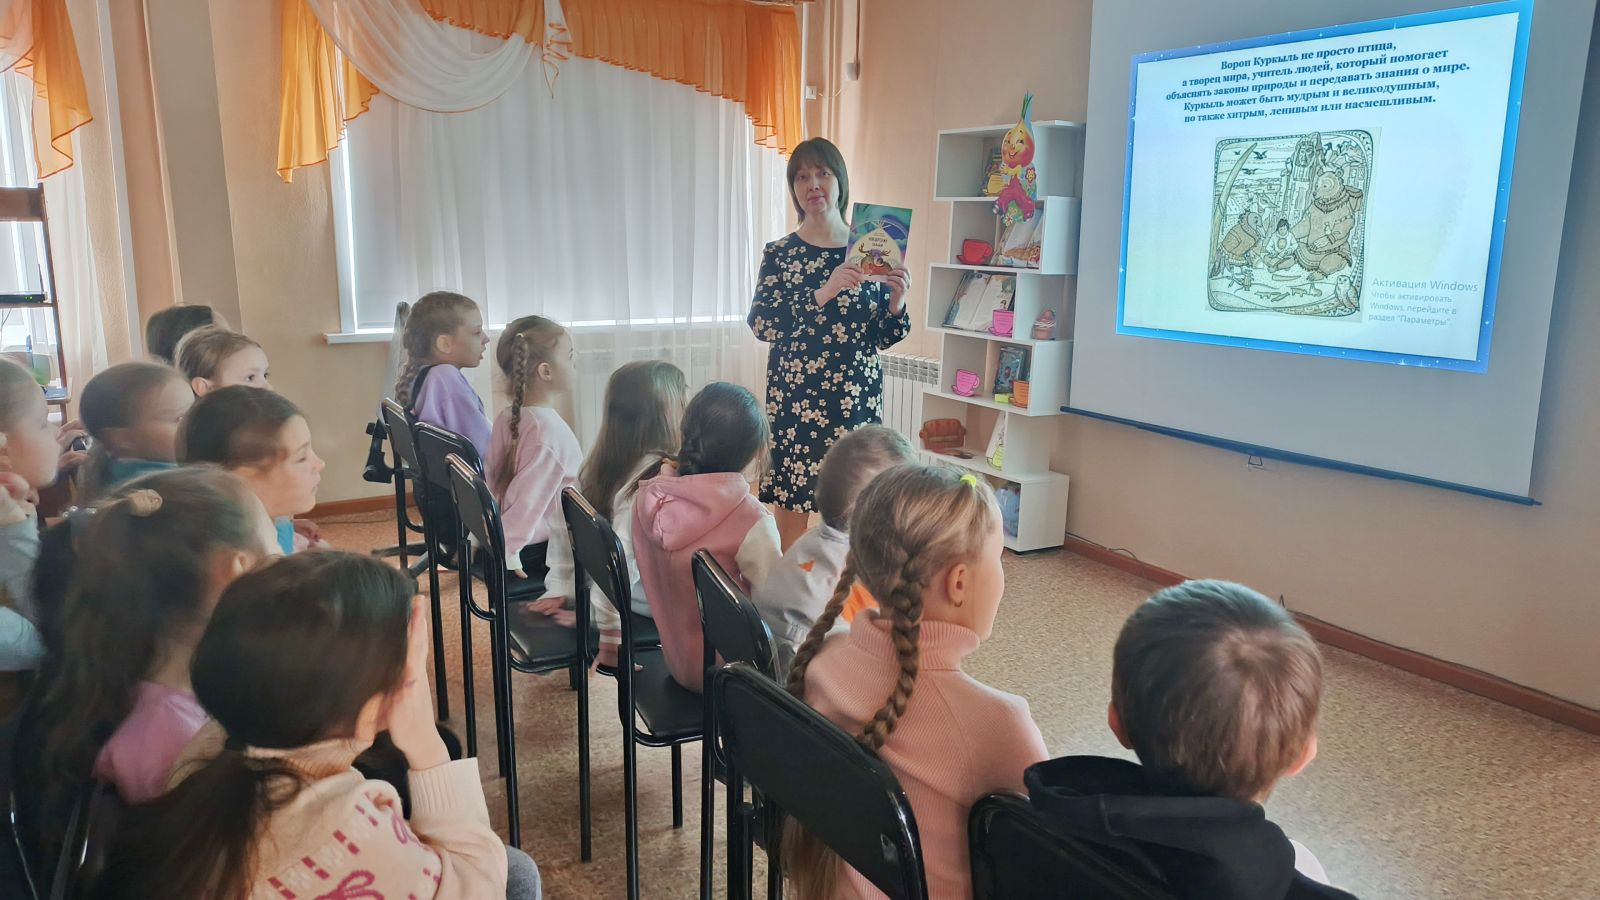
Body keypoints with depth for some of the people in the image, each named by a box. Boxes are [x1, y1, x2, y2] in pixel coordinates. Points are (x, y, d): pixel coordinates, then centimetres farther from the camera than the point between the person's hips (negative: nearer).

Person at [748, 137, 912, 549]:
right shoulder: (779, 253, 3)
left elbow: (882, 338, 8)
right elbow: (760, 323, -11)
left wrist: (896, 304, -12)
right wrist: (823, 294, -21)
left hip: (858, 397, 1)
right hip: (794, 398, -1)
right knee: (791, 515, 3)